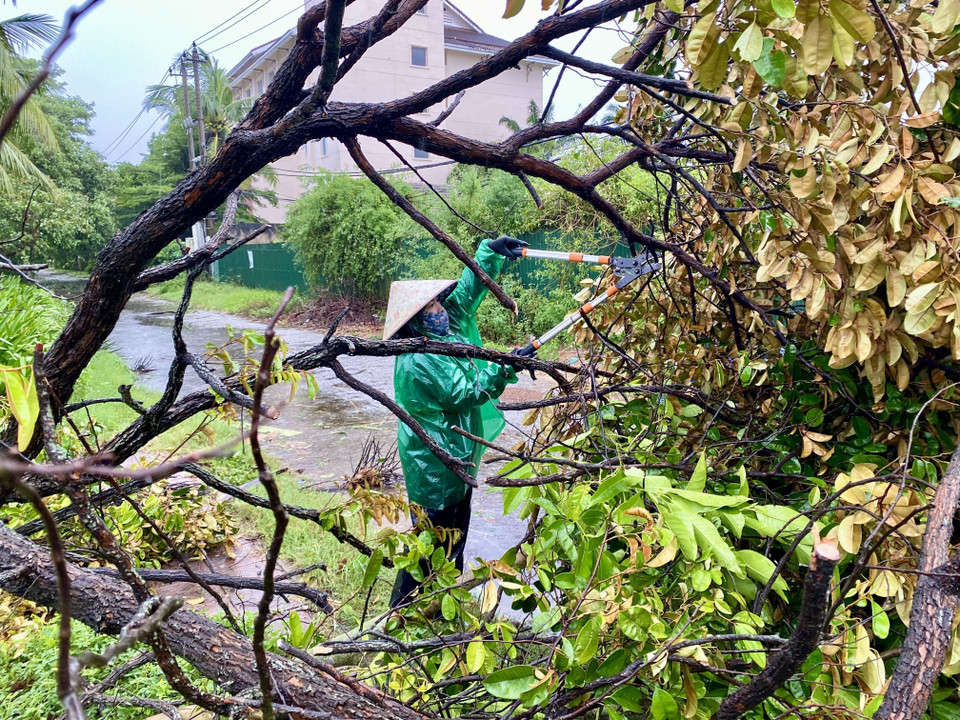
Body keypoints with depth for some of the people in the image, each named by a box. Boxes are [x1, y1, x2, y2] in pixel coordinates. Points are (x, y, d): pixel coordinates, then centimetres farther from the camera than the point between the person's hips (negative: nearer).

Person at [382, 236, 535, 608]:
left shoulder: (445, 333, 3)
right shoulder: (417, 363, -24)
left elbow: (464, 292, 8)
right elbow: (465, 392, -23)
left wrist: (491, 252, 1)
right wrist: (506, 367, -22)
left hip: (457, 458, 10)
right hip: (435, 469, -10)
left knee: (454, 536, 21)